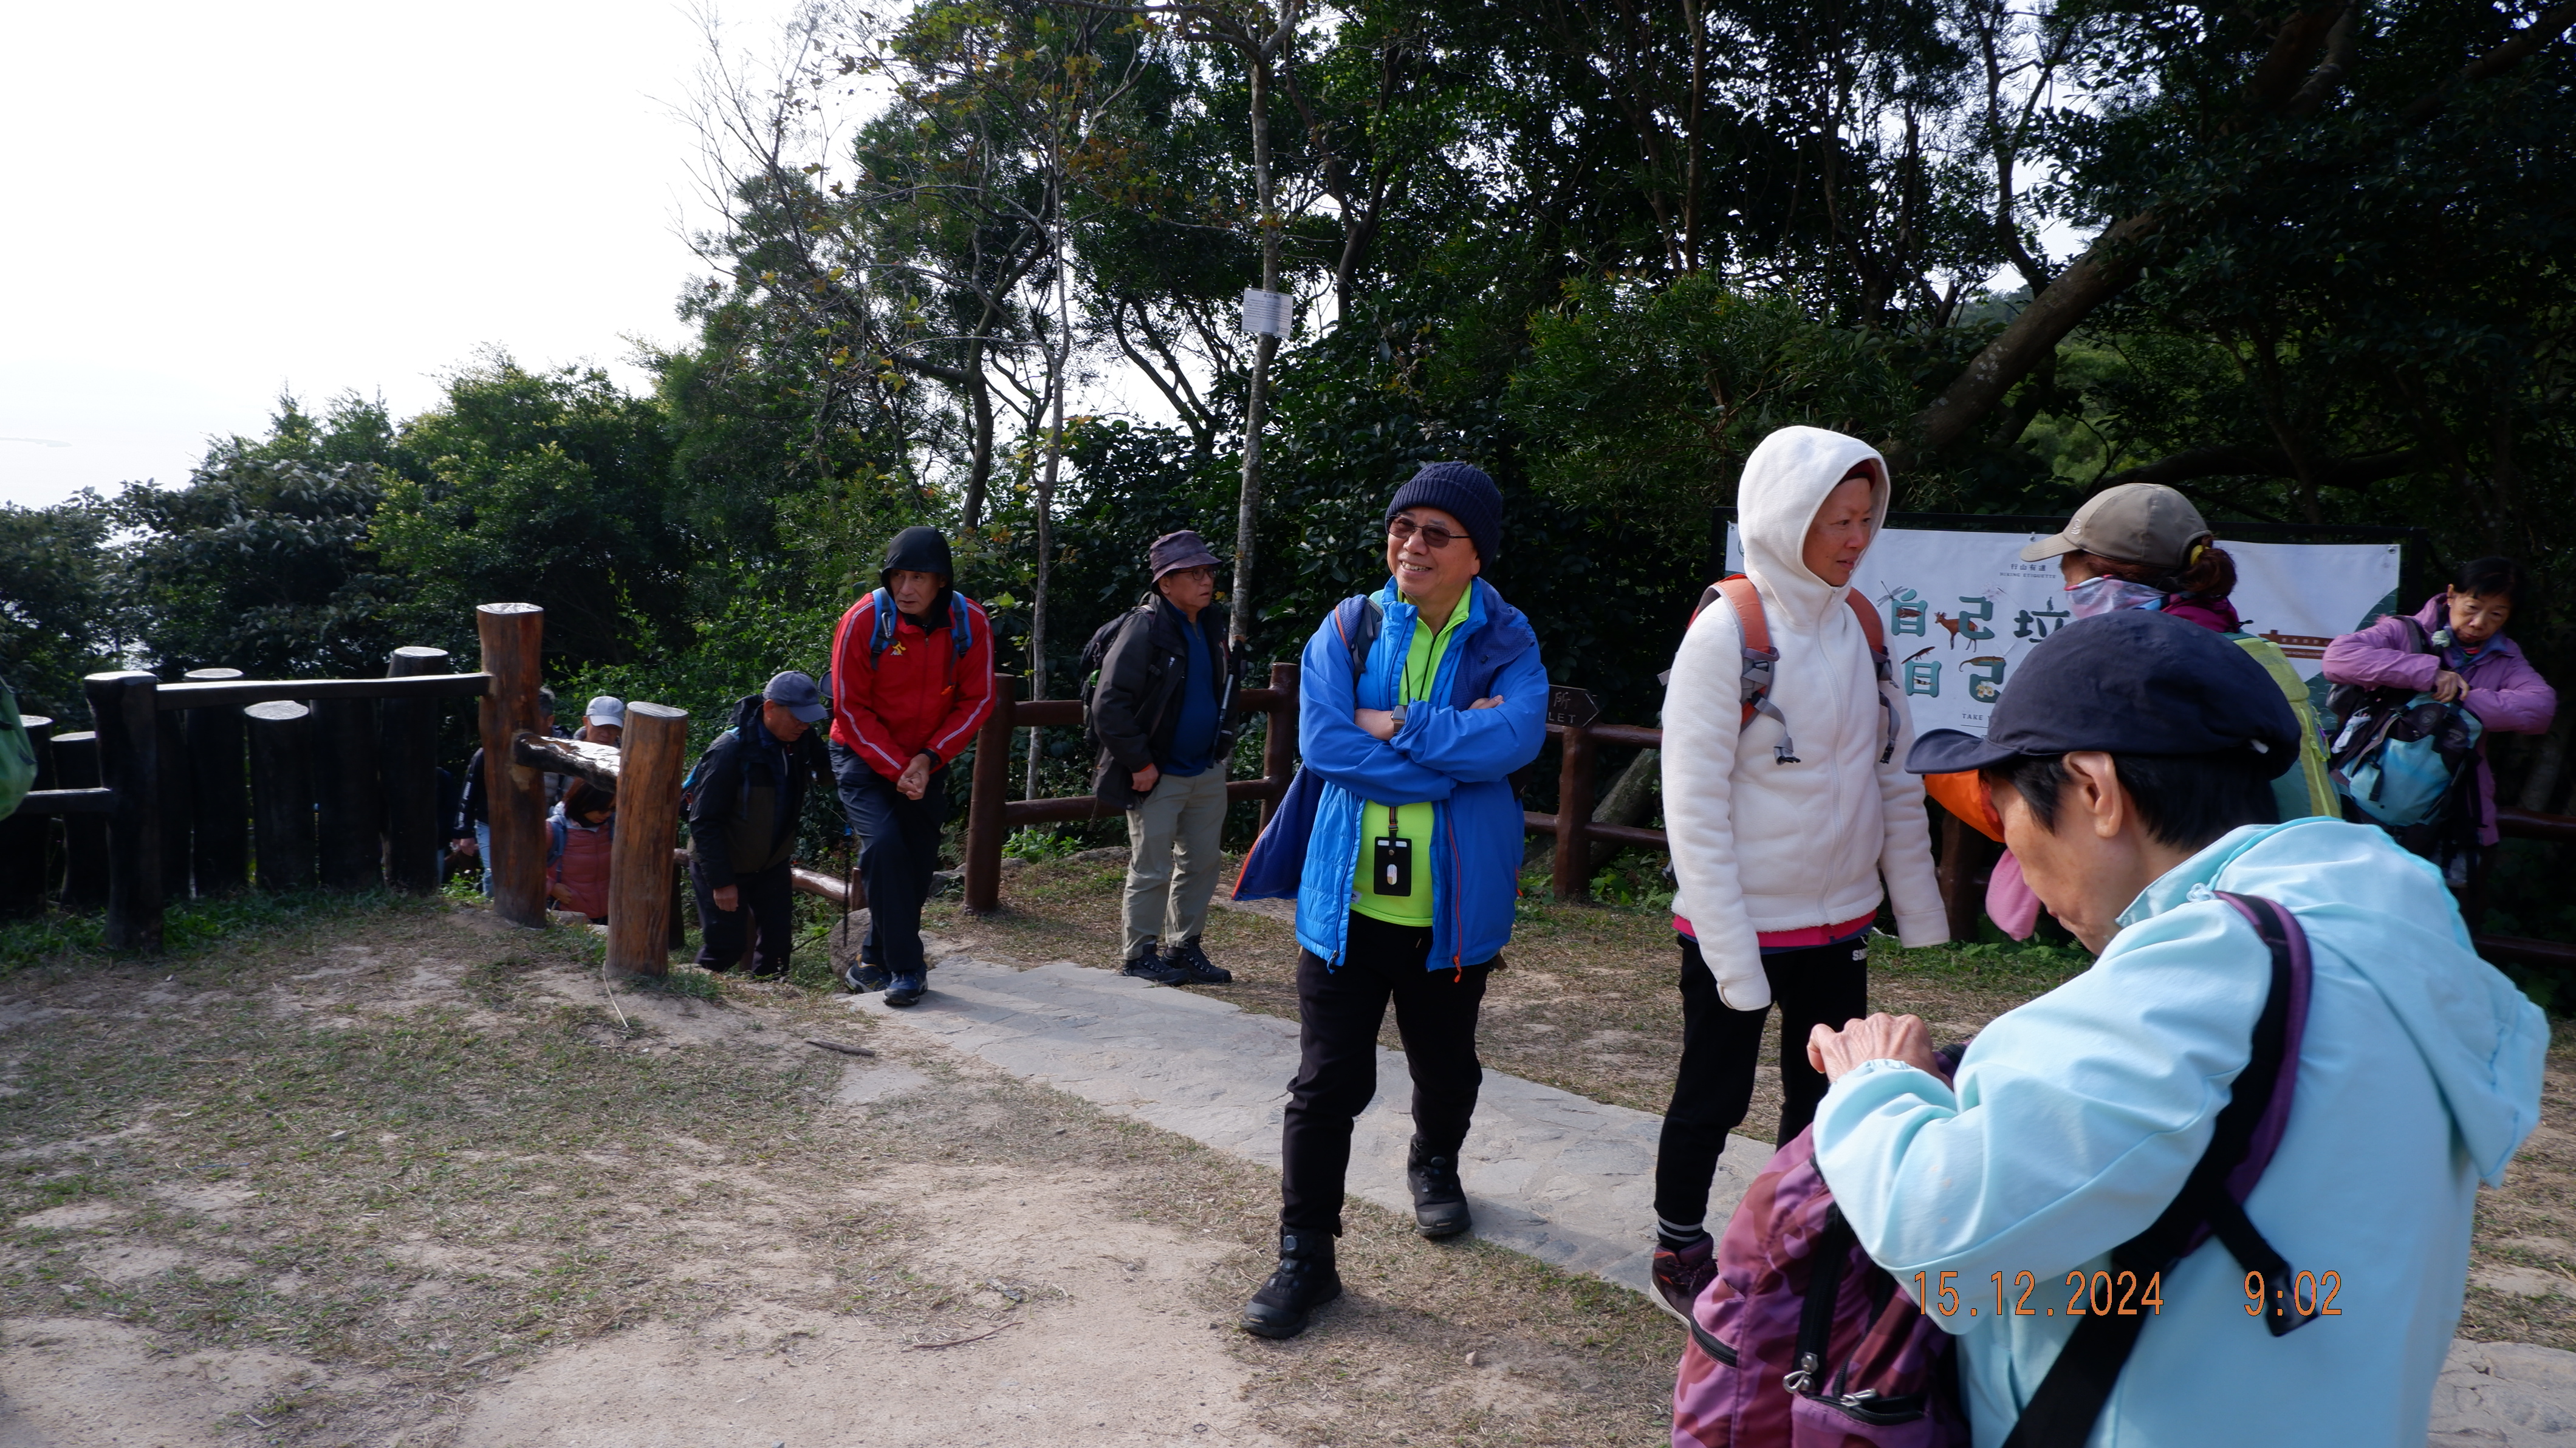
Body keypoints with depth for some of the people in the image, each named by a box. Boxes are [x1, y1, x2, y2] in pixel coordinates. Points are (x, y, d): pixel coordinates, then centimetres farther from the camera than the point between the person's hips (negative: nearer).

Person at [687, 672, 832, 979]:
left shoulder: (798, 742, -7)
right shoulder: (730, 750, -26)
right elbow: (704, 823, -23)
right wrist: (721, 882, -23)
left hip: (772, 863, 6)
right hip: (725, 865, -5)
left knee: (779, 941, 2)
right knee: (726, 946, -5)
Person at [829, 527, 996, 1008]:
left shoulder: (970, 623, -14)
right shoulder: (864, 621, -20)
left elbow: (976, 701, -6)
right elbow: (851, 708, -13)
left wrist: (928, 759, -16)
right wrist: (896, 768, -18)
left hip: (928, 761, 3)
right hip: (864, 757, -3)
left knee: (918, 860, 6)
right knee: (884, 845, -21)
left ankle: (876, 959, 26)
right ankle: (906, 968, -12)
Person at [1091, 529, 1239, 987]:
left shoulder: (1211, 624, 7)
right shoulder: (1146, 627, -16)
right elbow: (1109, 704, -20)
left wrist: (1222, 740, 12)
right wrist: (1139, 763, -18)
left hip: (1207, 772, 7)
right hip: (1159, 776, -7)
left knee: (1203, 863, 12)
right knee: (1153, 870, 2)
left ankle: (1185, 948, 26)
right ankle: (1140, 954, 17)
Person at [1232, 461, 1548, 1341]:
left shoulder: (1505, 640, -1)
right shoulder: (1349, 628, 1)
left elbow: (1517, 736, -21)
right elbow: (1322, 741, -13)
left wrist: (1393, 727, -19)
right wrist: (1454, 753, -16)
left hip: (1453, 900, 1)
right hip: (1347, 895, -1)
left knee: (1445, 1067, 21)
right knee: (1327, 1081, -1)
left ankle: (1435, 1166, 52)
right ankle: (1305, 1257, 11)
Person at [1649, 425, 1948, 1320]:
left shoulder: (1859, 625, 2)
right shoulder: (1728, 633, -17)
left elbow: (1896, 778, 10)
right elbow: (1694, 807, -17)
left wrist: (1918, 906, 8)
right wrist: (1729, 954, -18)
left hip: (1838, 922, 6)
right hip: (1740, 926, -6)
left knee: (1825, 1098, 16)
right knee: (1713, 1100, 10)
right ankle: (1679, 1256, 30)